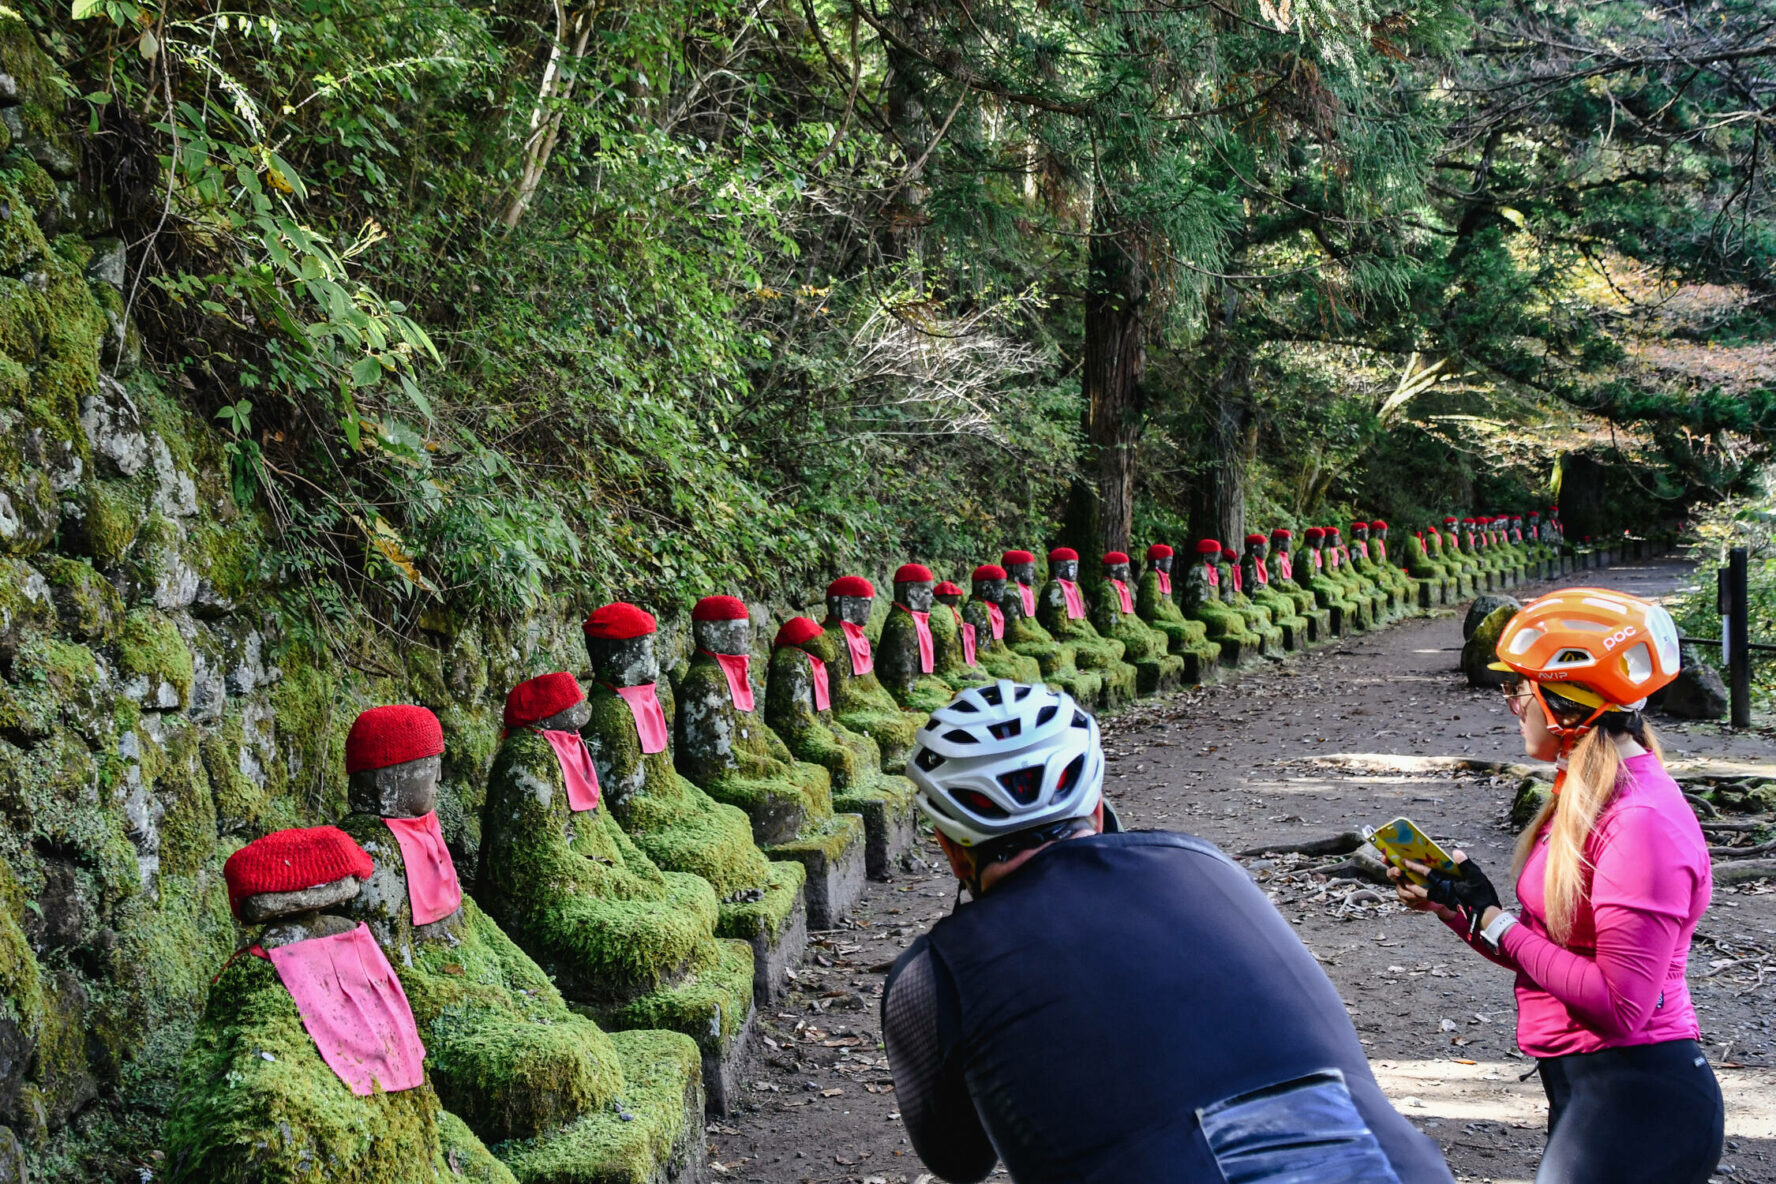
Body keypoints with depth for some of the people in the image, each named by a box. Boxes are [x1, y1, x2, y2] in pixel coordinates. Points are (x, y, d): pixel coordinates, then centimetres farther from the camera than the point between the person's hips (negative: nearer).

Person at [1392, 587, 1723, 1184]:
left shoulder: (1643, 821, -20)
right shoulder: (1585, 800, 11)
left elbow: (1619, 1004, -23)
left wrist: (1497, 922, -15)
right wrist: (1454, 907, 5)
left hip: (1638, 1099, -10)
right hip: (1585, 1087, 10)